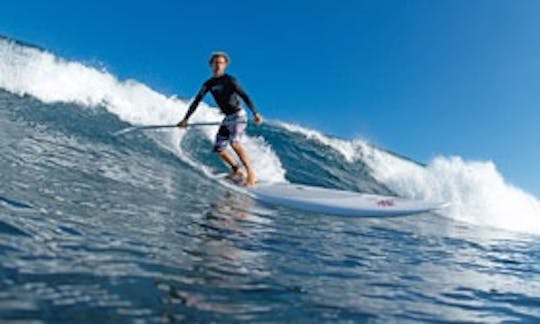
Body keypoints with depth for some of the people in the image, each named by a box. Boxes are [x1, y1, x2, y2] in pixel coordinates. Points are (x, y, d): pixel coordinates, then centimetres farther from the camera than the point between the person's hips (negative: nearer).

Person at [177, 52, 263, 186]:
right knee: (219, 149, 5)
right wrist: (185, 119, 4)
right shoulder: (209, 84, 7)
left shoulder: (230, 80, -10)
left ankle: (251, 174, -24)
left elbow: (244, 96, -18)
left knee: (234, 142, -28)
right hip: (227, 119, 7)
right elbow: (196, 101, 8)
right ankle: (237, 170, 24)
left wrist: (255, 113, -30)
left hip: (238, 116, -7)